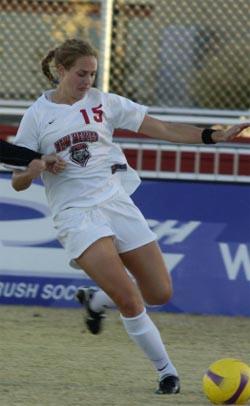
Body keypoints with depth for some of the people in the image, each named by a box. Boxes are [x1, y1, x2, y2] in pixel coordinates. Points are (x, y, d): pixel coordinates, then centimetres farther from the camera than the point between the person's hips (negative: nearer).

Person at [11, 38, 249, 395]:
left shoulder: (104, 103, 7)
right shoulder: (37, 115, 1)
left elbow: (163, 129, 6)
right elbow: (18, 182, 3)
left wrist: (214, 136, -3)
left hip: (116, 202, 4)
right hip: (75, 214, -4)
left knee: (160, 294, 1)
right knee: (129, 299, -18)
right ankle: (166, 371, -4)